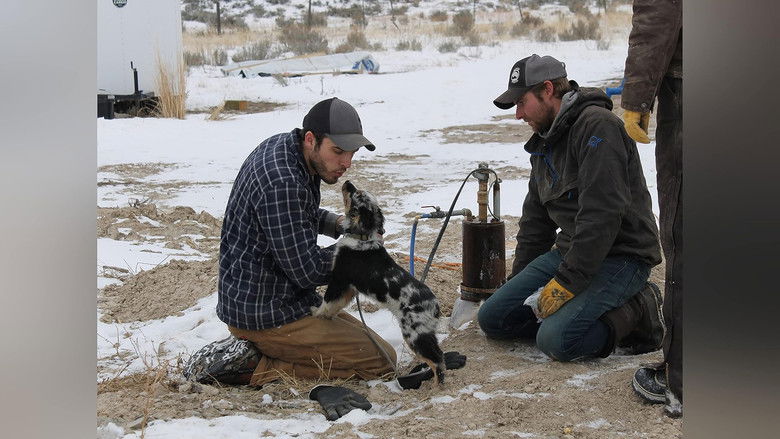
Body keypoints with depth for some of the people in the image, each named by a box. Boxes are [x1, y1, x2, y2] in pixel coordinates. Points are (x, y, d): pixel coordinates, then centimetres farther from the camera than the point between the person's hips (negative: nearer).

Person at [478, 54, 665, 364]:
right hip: (568, 251, 9)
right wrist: (517, 284, 20)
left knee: (556, 340, -27)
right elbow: (535, 221, 23)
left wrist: (567, 282, -24)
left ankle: (635, 312, -4)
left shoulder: (598, 126, -15)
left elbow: (603, 213, -25)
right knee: (492, 318, -3)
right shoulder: (543, 142, 15)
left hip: (618, 256, -9)